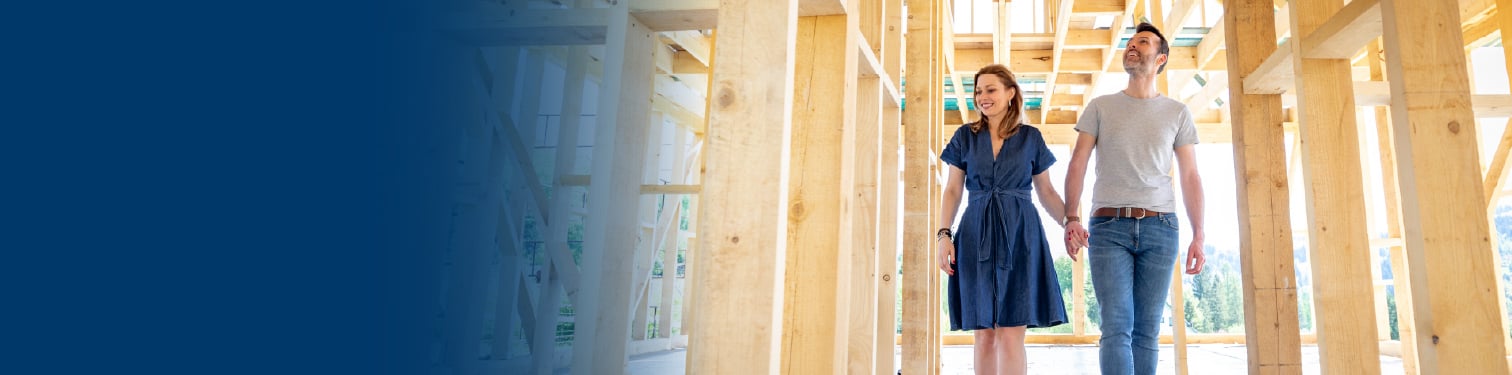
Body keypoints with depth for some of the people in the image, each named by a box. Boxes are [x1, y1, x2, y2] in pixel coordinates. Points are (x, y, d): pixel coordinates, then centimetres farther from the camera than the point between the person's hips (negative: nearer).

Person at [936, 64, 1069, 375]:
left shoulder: (1031, 137, 9)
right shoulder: (965, 136, 9)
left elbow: (1046, 191, 12)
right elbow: (952, 190, 7)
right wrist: (943, 234, -5)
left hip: (1020, 236, -1)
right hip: (976, 237, 1)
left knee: (1011, 334, -7)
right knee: (984, 334, 2)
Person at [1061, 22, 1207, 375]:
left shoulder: (1178, 112, 13)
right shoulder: (1100, 106, 11)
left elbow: (1190, 177, 10)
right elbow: (1077, 165, 5)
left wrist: (1198, 235, 1)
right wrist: (1071, 219, -8)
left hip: (1159, 227, 1)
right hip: (1109, 226, -1)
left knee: (1147, 330, 3)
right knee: (1117, 326, -10)